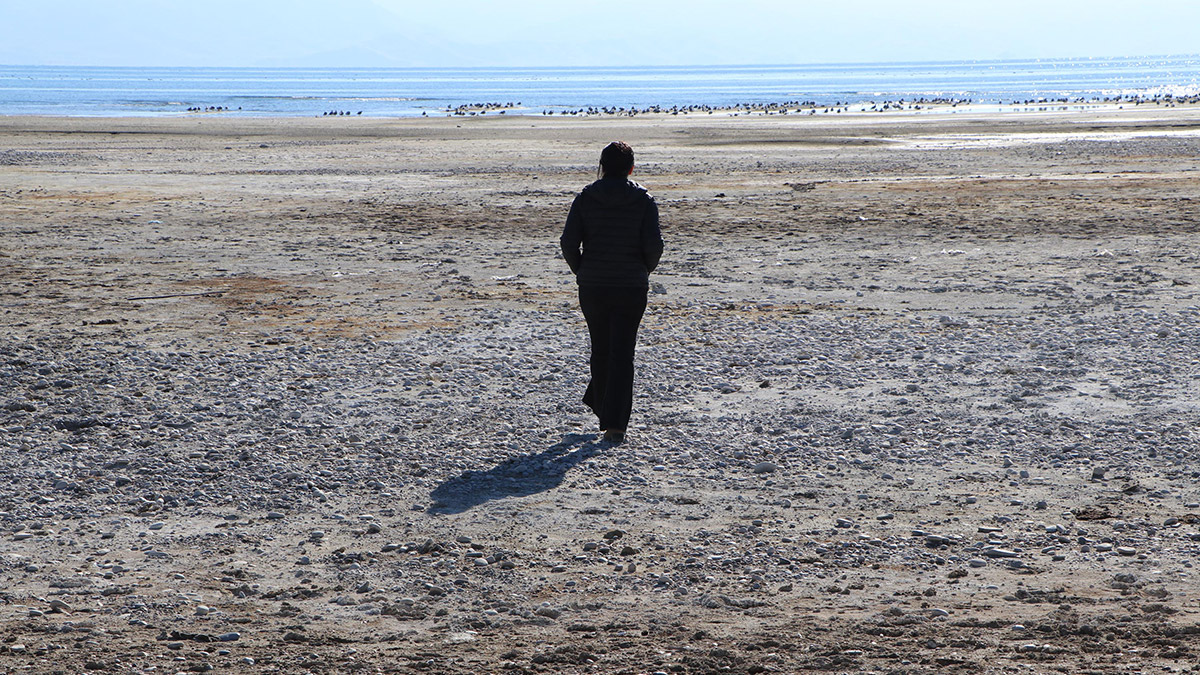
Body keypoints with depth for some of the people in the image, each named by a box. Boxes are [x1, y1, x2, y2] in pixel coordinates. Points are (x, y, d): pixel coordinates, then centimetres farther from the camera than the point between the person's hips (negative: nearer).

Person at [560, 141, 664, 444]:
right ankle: (615, 423, -8)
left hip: (592, 286, 1)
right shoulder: (644, 200, -2)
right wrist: (643, 272, 10)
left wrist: (581, 271, 10)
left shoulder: (585, 198, 0)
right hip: (631, 287, -1)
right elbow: (654, 245, -9)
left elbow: (568, 242, -6)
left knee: (600, 350, 17)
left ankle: (603, 409, 29)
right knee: (622, 354, 0)